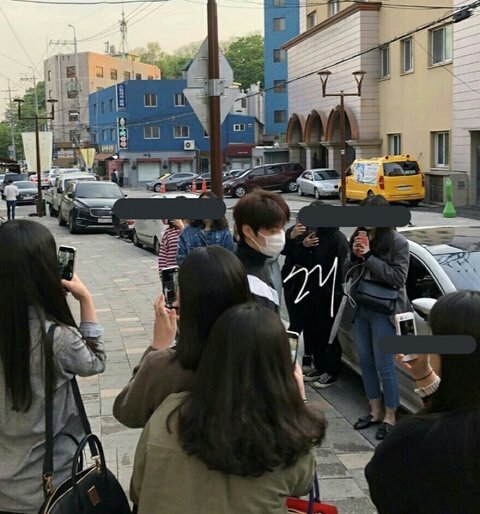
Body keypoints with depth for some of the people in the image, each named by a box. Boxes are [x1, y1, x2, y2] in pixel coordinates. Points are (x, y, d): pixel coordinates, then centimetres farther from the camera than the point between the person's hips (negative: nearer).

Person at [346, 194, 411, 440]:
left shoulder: (397, 242, -11)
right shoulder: (360, 237, 5)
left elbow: (398, 278, -18)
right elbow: (349, 272, 11)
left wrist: (368, 256, -20)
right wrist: (354, 256, -10)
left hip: (384, 311, -6)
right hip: (360, 309, 6)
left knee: (384, 365, 0)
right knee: (366, 361, 14)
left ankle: (390, 416, 15)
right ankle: (375, 411, 29)